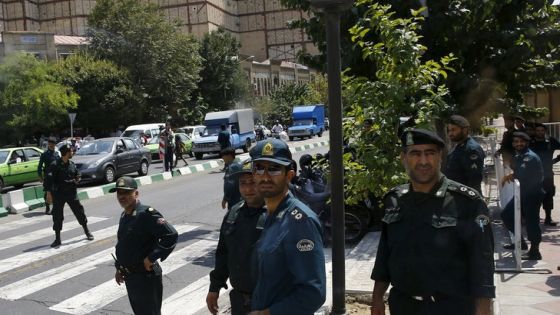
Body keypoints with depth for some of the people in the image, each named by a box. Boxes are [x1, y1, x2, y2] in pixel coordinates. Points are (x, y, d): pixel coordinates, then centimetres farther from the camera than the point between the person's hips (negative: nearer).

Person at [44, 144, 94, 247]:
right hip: (58, 194, -4)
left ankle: (87, 232, 26)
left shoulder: (72, 164, 5)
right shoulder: (55, 165, -12)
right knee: (57, 216, 2)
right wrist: (49, 193, -21)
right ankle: (57, 239, 13)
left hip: (71, 193, 4)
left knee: (79, 212, 9)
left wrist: (76, 179, -4)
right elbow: (49, 179, -15)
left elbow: (78, 175, 19)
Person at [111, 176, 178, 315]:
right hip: (129, 276, 9)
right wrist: (119, 268, 17)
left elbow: (171, 235, -29)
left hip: (146, 276, -9)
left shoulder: (146, 214, -21)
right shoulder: (124, 215, 8)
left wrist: (152, 258, -24)